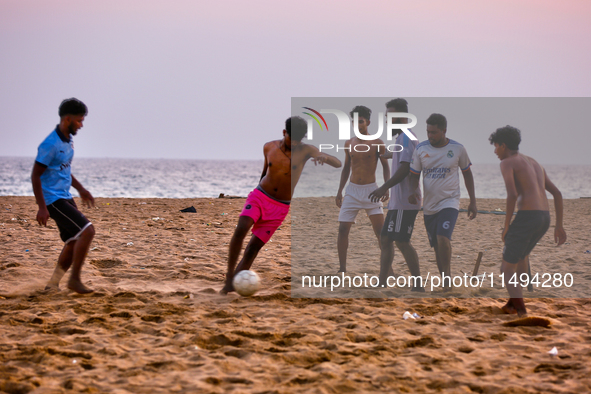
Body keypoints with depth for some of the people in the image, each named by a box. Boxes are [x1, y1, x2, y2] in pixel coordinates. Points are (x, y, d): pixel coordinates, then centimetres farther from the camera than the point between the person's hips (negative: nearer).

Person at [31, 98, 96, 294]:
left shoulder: (68, 140, 10)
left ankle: (53, 284, 19)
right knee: (87, 231, -18)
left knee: (74, 241, 10)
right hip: (53, 199, -10)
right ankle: (74, 279, -10)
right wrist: (42, 207, -22)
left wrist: (81, 189, 23)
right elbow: (35, 176, -18)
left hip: (65, 197, 10)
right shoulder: (50, 144, -19)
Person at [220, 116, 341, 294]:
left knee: (254, 246, -5)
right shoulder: (269, 147, -1)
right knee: (241, 229, -24)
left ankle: (233, 283, 3)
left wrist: (324, 156, -38)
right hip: (259, 196, 1)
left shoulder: (306, 150, -9)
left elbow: (338, 163, -15)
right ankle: (229, 275, -16)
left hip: (280, 207, -1)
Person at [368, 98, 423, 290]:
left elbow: (405, 167, -23)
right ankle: (382, 284, 12)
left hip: (405, 202, -10)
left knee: (402, 241, -9)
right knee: (385, 239, 10)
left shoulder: (406, 137, -13)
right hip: (397, 201, 10)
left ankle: (418, 286, -5)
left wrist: (385, 187, -26)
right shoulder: (402, 138, 19)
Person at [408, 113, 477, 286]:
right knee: (437, 245, 8)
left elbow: (467, 174, 8)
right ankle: (446, 283, 19)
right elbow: (414, 174, 5)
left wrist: (473, 201, 8)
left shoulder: (458, 149, -3)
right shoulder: (421, 149, 0)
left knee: (443, 238, -24)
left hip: (449, 202, -3)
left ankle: (447, 276, -12)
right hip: (429, 205, 3)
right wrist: (412, 192, -16)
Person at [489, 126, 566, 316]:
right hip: (543, 219, 8)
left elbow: (512, 195, -16)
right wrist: (559, 226, 22)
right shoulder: (535, 164, 25)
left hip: (526, 218, -8)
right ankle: (513, 303, 40)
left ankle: (522, 316, -6)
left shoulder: (506, 163, -1)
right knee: (522, 255, 36)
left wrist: (506, 225, -6)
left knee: (507, 269, 5)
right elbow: (557, 194, 23)